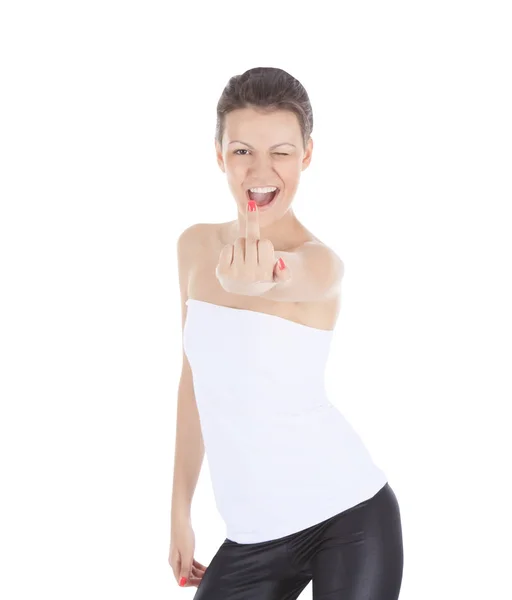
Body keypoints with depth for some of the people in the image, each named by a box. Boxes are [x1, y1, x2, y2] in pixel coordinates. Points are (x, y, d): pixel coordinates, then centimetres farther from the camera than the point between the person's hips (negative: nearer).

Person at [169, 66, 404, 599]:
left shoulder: (319, 263, -14)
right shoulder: (195, 246, 4)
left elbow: (289, 273, -39)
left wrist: (255, 276, -62)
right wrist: (180, 511, 13)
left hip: (348, 519, -5)